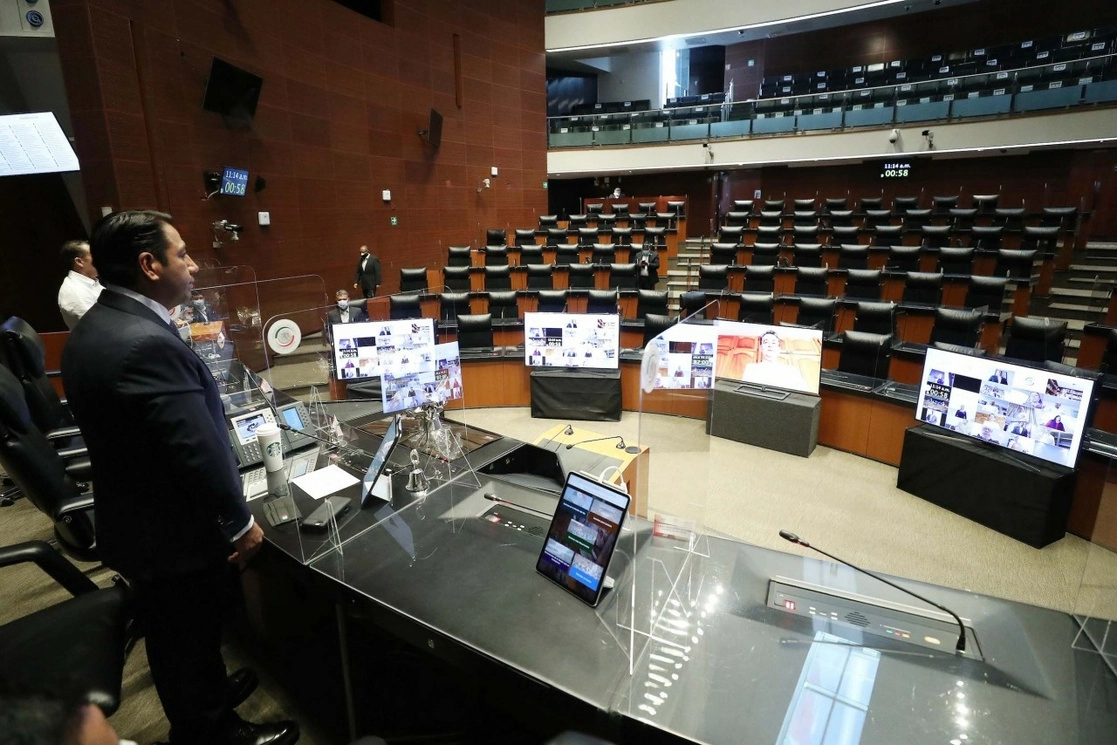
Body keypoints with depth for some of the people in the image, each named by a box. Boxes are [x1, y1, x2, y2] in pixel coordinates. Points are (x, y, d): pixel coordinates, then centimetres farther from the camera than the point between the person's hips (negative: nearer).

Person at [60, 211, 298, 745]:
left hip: (135, 520, 9)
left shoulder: (92, 328, 2)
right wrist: (239, 523, -16)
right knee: (192, 637, 15)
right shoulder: (147, 342, -30)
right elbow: (198, 451, -29)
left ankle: (206, 695, 51)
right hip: (173, 533, -9)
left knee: (177, 635, 28)